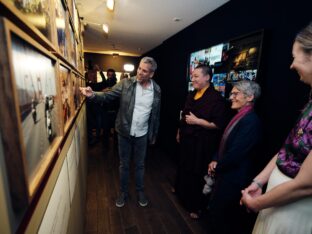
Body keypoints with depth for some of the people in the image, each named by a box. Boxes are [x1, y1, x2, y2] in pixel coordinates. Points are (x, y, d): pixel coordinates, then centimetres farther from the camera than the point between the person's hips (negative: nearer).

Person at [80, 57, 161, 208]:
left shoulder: (156, 90, -4)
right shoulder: (125, 84, -9)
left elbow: (156, 114, 3)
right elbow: (107, 96, -9)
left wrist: (154, 134, 8)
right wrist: (93, 95, -31)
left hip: (142, 134, 1)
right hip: (124, 132, 0)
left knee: (140, 165, 18)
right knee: (124, 164, 17)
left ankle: (140, 191, 42)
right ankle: (124, 192, 40)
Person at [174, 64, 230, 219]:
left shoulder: (216, 98, -18)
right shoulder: (192, 95, 7)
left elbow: (219, 125, -22)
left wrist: (197, 121, -23)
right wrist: (179, 132, 18)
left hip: (202, 143, -7)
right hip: (187, 139, 8)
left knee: (197, 173, 7)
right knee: (183, 166, 23)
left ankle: (196, 206, 30)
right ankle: (181, 189, 51)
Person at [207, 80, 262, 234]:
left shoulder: (251, 120, -23)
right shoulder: (239, 117, 6)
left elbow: (236, 153, -24)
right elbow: (224, 143, 10)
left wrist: (217, 167, -10)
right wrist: (215, 161, -2)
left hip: (234, 178, -8)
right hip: (225, 174, 8)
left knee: (219, 213, 11)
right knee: (215, 209, 24)